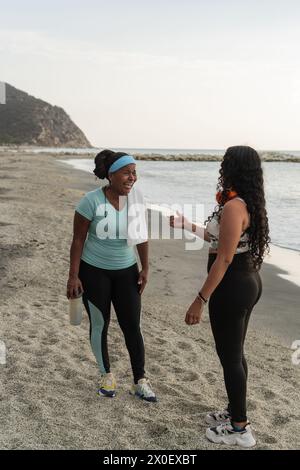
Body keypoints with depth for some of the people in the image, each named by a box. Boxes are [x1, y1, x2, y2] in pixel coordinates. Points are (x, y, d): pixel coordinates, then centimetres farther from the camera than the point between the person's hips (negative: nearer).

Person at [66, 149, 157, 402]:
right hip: (94, 271, -3)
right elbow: (78, 239, -12)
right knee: (99, 325, 9)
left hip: (126, 271, 3)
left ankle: (140, 381, 13)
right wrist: (73, 276, -12)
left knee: (132, 326, 2)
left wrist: (145, 268, 4)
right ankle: (107, 375, 29)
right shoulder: (92, 200, -18)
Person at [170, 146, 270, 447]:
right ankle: (235, 412, 36)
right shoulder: (249, 204, 8)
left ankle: (240, 429, 18)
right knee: (234, 353, 21)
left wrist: (200, 300, -21)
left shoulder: (233, 206, -22)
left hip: (231, 287, -10)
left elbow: (224, 259, -25)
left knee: (229, 357, 4)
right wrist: (186, 225, 25)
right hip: (247, 282, 10)